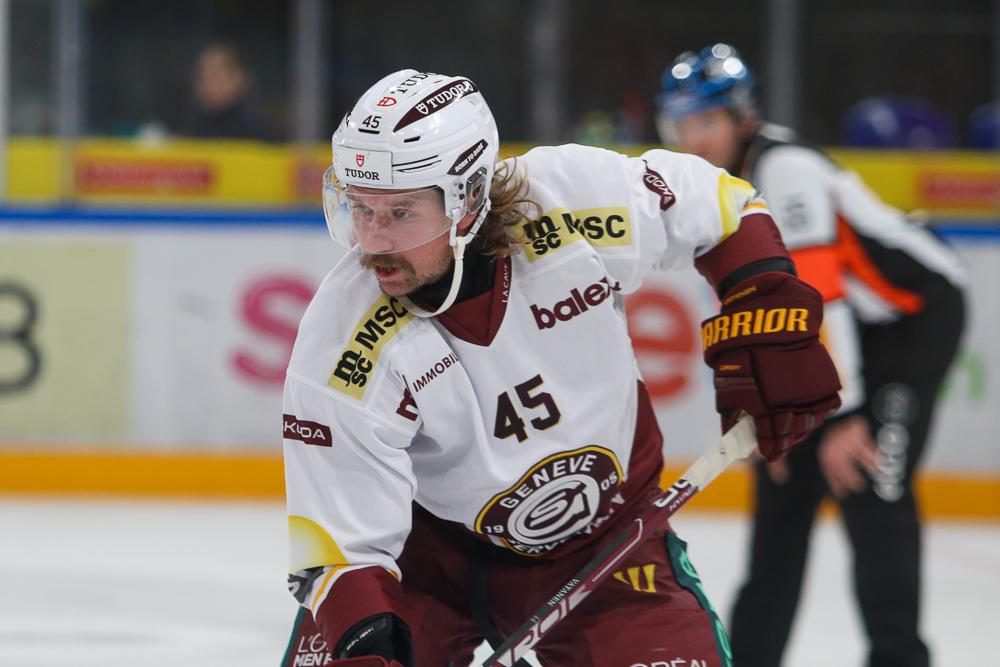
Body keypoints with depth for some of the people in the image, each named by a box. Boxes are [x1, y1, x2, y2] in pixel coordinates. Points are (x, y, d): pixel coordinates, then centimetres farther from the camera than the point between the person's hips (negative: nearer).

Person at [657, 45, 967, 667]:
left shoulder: (785, 171, -26)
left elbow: (818, 298, -30)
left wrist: (843, 414, -32)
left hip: (918, 308, -9)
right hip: (850, 329, 9)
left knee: (869, 487, -18)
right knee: (784, 482, 11)